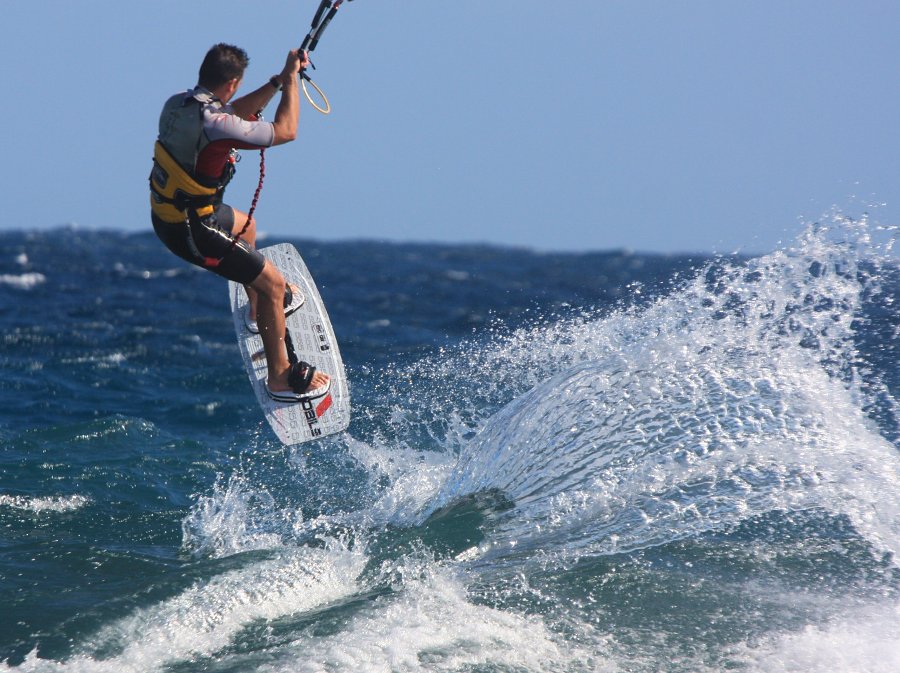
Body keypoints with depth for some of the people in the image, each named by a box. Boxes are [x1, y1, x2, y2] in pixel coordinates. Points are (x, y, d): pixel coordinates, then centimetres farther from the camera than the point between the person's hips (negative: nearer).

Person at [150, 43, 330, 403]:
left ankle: (258, 306, 56)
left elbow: (237, 112, 14)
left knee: (245, 225, 36)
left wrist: (280, 80, 8)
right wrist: (291, 80, -7)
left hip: (165, 210, 9)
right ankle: (280, 376, 12)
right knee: (273, 282, 2)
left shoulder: (178, 103, -5)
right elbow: (285, 131, -19)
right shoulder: (214, 124, -31)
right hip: (190, 231, -9)